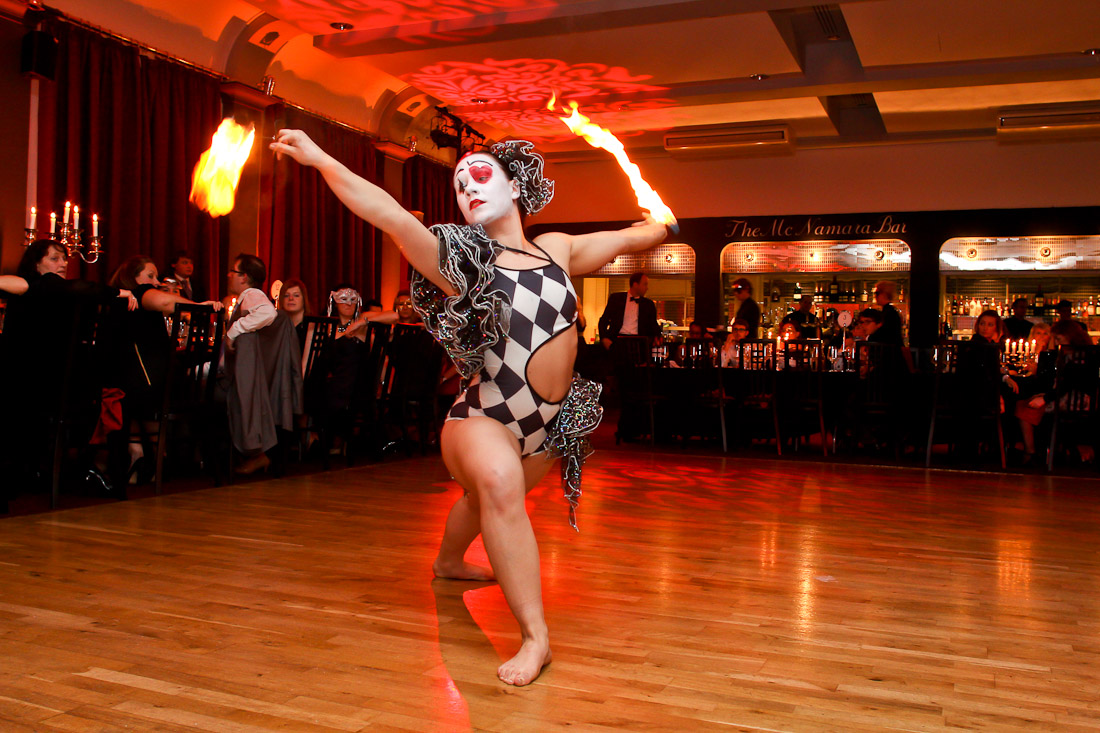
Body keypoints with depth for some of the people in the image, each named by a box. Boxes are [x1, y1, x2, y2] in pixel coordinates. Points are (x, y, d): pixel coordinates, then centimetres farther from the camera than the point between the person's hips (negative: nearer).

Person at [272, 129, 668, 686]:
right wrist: (320, 160, -28)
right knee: (498, 483, -35)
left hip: (550, 420, 6)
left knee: (486, 498, 27)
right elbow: (389, 214, -20)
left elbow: (624, 239, 23)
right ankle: (534, 636, -25)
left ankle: (448, 562, 60)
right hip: (483, 416, -5)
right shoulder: (462, 260, -8)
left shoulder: (555, 248, 6)